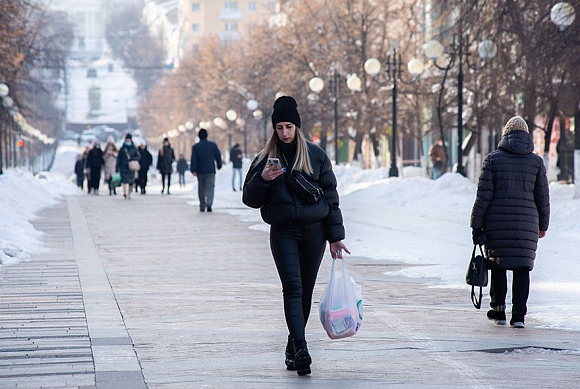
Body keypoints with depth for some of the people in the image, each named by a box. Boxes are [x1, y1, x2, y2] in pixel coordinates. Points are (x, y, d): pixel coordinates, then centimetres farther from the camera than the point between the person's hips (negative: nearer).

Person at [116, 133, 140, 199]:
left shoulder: (134, 149, 6)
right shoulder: (122, 149, 5)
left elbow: (138, 157, -1)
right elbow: (119, 159, 6)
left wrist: (132, 158, -19)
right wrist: (117, 168, 2)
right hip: (124, 167, -2)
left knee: (131, 181, 4)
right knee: (125, 180, -16)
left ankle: (129, 194, 19)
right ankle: (125, 194, -26)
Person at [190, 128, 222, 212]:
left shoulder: (195, 147, -1)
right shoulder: (213, 145, 1)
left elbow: (193, 159, -8)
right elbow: (218, 156, 4)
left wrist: (193, 170, -9)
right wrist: (219, 165, 18)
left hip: (200, 171, 1)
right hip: (211, 171, -1)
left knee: (201, 189, 12)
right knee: (210, 188, -3)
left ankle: (202, 206, 17)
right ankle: (209, 204, -26)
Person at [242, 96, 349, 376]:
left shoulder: (316, 155, 6)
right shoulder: (265, 158, 6)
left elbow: (331, 196, 7)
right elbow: (250, 199, 6)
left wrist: (335, 237, 3)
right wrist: (263, 179, -15)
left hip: (314, 231, 1)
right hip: (283, 233, -1)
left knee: (306, 291, 6)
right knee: (293, 288, -15)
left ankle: (293, 348, 19)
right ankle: (300, 349, -27)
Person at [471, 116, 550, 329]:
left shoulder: (493, 159, -1)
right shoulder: (536, 162, 4)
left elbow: (484, 195, -4)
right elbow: (543, 198, 8)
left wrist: (476, 225, 0)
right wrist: (542, 225, 19)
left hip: (496, 223, -1)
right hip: (526, 224, 1)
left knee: (497, 267, 13)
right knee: (522, 268, 3)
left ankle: (498, 311, 21)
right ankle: (518, 315, -5)